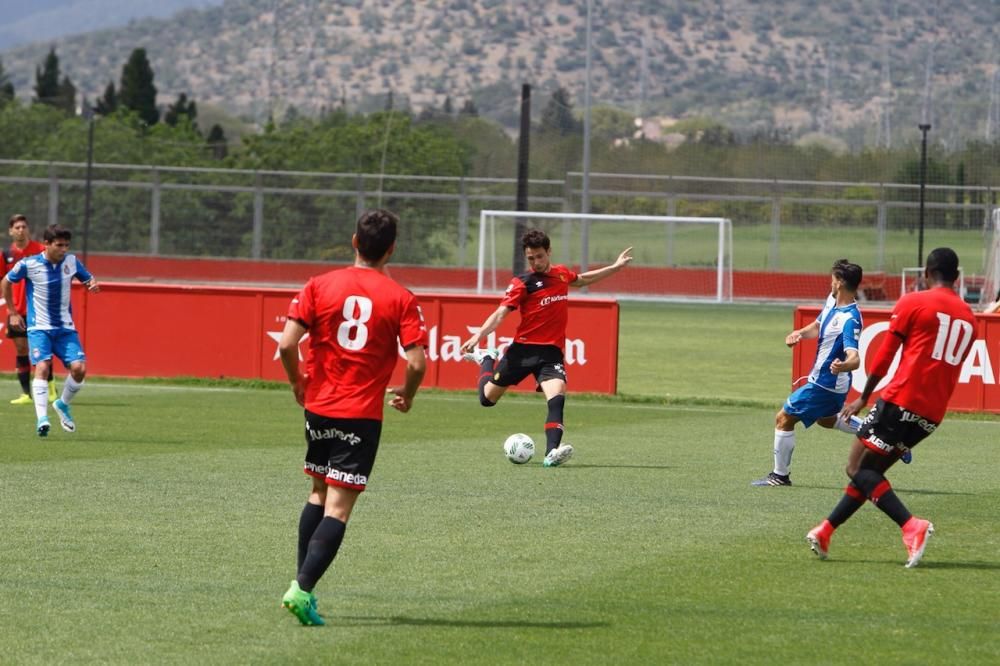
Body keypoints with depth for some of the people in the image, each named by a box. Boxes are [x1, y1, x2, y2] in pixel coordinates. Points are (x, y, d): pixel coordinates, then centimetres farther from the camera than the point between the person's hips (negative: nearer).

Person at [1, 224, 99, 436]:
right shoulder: (29, 264, -11)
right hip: (39, 327, -3)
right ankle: (42, 418, -27)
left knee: (79, 368, -11)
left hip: (65, 327, 3)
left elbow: (88, 279, 15)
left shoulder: (71, 261, -1)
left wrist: (93, 284, -10)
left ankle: (63, 404, 16)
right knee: (43, 366, -23)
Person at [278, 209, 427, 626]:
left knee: (319, 494, 22)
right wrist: (406, 396, 9)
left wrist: (297, 383, 10)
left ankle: (302, 585, 20)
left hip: (319, 405, 3)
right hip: (363, 415, -3)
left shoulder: (320, 286, -2)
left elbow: (287, 345, -9)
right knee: (339, 507, -4)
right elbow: (417, 363, -12)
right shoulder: (400, 299, -6)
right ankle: (302, 589, -17)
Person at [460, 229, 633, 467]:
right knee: (488, 398, 12)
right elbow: (500, 313, -16)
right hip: (523, 349, -2)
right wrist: (478, 336, -31)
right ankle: (486, 360, 44)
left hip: (551, 352, 2)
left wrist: (616, 267, 35)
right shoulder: (522, 283, -8)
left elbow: (582, 279, 33)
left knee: (557, 397, -25)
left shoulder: (561, 274, 9)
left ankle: (552, 452, -29)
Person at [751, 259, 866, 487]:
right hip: (831, 382, 10)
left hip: (826, 382, -10)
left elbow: (855, 358, -38)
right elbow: (817, 326, 15)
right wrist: (799, 334, -6)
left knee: (784, 419, -2)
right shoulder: (832, 301, -1)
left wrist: (844, 365, -61)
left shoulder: (850, 319, -29)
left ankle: (780, 475, 9)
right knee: (826, 419, 34)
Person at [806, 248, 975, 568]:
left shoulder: (913, 303, -2)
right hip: (932, 415, 7)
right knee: (871, 470, 18)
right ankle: (825, 532, 21)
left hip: (900, 401, -7)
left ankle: (911, 526, -22)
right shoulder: (968, 318, 15)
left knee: (858, 468, -3)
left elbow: (885, 355, -1)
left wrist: (863, 397, 8)